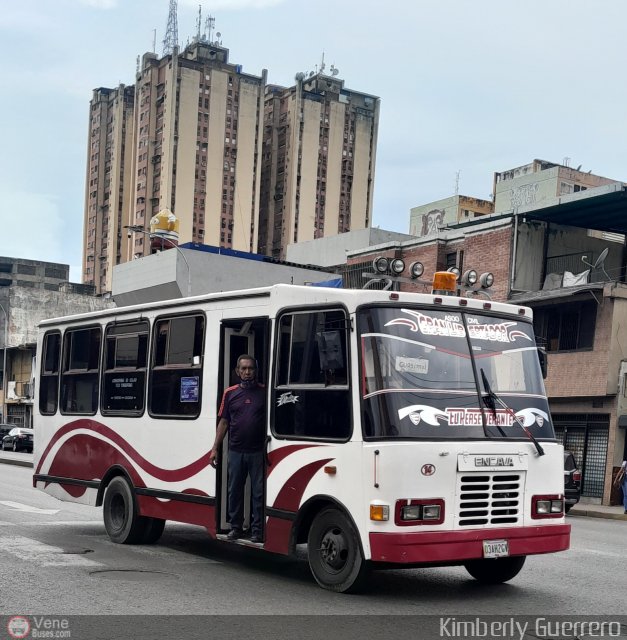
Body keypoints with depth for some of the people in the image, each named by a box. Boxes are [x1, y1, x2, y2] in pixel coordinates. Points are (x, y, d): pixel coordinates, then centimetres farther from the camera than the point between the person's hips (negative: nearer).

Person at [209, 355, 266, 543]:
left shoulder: (264, 392, 1)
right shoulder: (230, 393, 8)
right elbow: (224, 422, 11)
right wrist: (215, 448, 6)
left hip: (258, 451, -2)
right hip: (236, 450, 3)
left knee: (259, 492, 0)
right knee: (234, 491, 10)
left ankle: (257, 530, 8)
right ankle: (235, 527, 22)